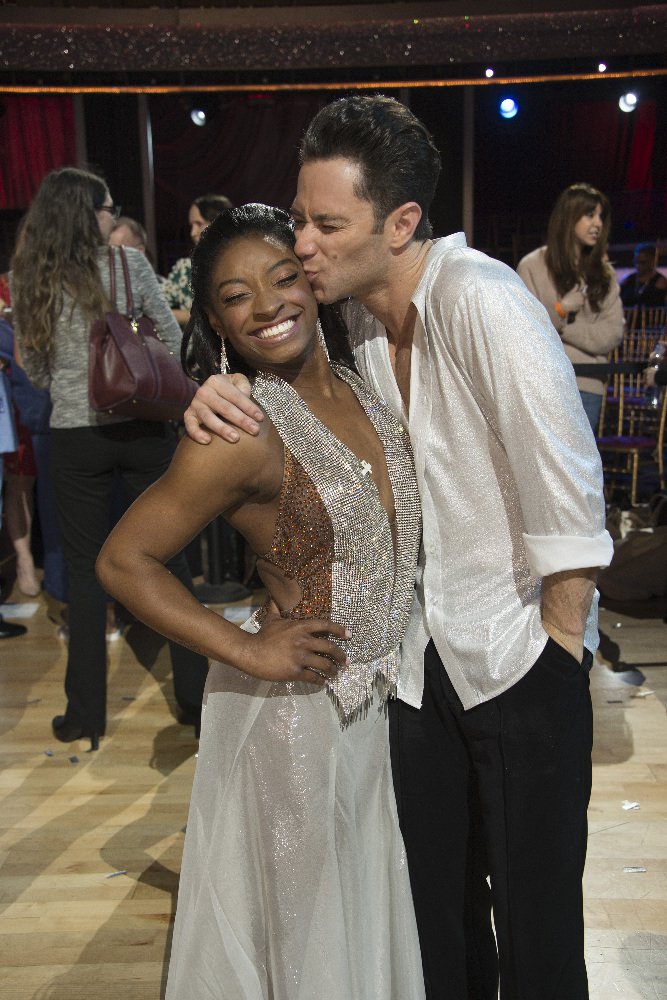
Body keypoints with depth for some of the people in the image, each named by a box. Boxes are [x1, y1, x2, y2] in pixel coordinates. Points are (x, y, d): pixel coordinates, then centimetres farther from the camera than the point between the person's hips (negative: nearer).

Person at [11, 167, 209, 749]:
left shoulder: (30, 282, 2)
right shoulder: (129, 264, -3)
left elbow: (34, 368, 9)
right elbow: (173, 341, 0)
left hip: (74, 437, 1)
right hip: (144, 429, -1)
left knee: (85, 569, 10)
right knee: (168, 557, 9)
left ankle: (86, 713, 17)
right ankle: (195, 696, 17)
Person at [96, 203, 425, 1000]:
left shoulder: (352, 382, -2)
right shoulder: (243, 433, -24)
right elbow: (122, 561, -19)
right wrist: (245, 651, -21)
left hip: (377, 695, 7)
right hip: (296, 709, -7)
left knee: (367, 904, 28)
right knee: (302, 926, 17)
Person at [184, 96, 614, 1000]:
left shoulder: (481, 300, -22)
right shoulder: (361, 314, 1)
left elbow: (568, 483, -22)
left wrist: (560, 638, -14)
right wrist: (227, 395, -9)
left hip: (520, 653, -6)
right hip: (426, 649, 6)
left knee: (535, 905, 11)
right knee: (436, 894, 21)